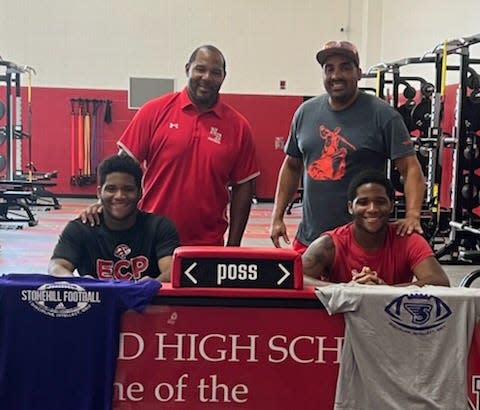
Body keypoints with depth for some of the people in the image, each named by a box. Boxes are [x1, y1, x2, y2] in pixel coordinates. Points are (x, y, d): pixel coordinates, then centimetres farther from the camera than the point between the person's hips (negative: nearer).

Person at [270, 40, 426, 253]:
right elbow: (291, 166, 17)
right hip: (308, 237, 4)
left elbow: (411, 168, -8)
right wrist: (277, 216, 12)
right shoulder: (305, 112, 9)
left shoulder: (382, 115, -5)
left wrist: (413, 215, -23)